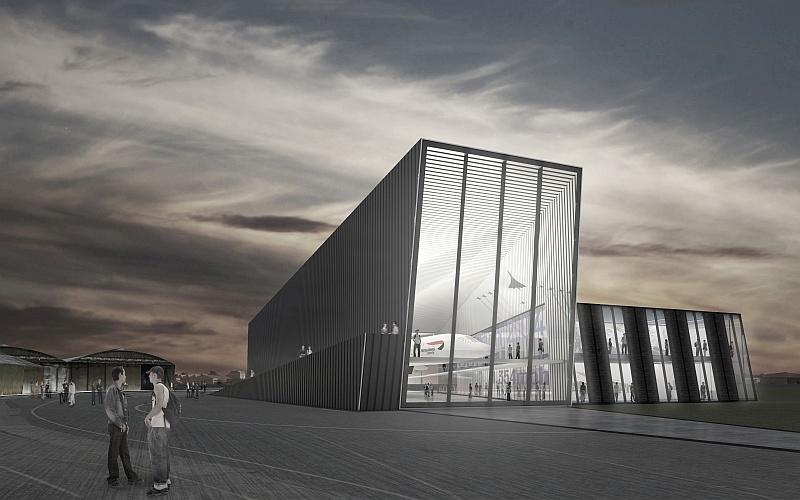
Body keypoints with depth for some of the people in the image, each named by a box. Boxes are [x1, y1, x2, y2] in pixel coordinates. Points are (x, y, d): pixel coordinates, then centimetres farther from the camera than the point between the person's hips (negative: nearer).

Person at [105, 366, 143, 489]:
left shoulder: (120, 391, 12)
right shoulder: (112, 390, -16)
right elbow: (109, 411, -21)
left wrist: (126, 424, 10)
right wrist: (121, 424, -15)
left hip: (122, 427, 8)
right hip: (115, 427, -8)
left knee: (125, 453, 12)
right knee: (114, 454, 2)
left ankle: (131, 477, 18)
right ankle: (113, 479, 12)